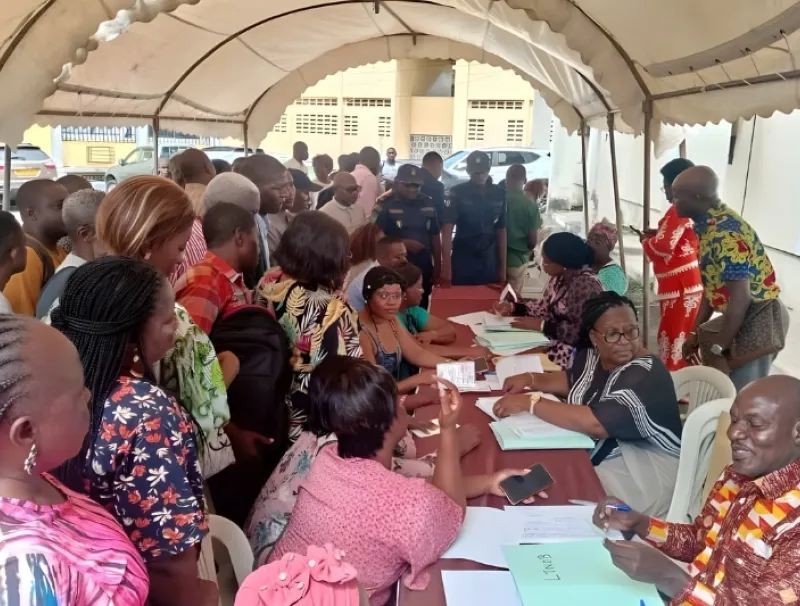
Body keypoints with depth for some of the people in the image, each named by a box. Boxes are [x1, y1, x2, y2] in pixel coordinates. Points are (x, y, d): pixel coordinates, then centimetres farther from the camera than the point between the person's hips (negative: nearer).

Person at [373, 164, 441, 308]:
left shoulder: (428, 204, 6)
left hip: (424, 269, 4)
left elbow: (435, 237, 12)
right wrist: (404, 243, -17)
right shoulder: (386, 205, -6)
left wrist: (437, 266, 8)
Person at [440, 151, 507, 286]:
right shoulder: (457, 193, -6)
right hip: (462, 261, -2)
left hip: (490, 261, 3)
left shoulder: (499, 195, 3)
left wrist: (503, 266, 6)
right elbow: (447, 229, -11)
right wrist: (446, 265, -19)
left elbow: (501, 231, 8)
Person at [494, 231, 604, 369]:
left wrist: (542, 325, -23)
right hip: (556, 338, 8)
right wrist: (513, 308, -2)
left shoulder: (586, 284, -24)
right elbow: (546, 307, 11)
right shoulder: (559, 277, 3)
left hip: (578, 350, -8)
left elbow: (583, 331, -27)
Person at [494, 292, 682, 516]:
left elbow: (595, 424, -35)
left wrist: (530, 402, -29)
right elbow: (571, 380, 22)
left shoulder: (646, 376, -24)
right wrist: (531, 379, 2)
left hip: (644, 473, -8)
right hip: (592, 456, 8)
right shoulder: (593, 356, 1)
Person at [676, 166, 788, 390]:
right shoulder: (709, 225, 5)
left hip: (758, 322, -10)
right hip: (744, 319, 10)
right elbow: (712, 286, 13)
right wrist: (695, 332, 12)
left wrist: (717, 349, -18)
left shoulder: (724, 233, -26)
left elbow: (740, 299, -26)